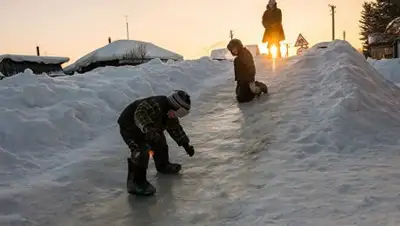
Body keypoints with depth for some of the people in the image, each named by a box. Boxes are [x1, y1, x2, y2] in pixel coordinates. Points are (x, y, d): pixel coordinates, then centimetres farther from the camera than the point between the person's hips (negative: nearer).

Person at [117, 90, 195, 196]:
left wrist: (186, 144, 14)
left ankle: (163, 165, 41)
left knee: (159, 142, 17)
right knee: (141, 151, -23)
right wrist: (149, 129, -60)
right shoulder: (156, 104, -33)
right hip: (129, 127, -10)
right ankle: (135, 183, -13)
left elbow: (175, 129, 12)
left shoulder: (169, 114, -2)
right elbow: (140, 114, -47)